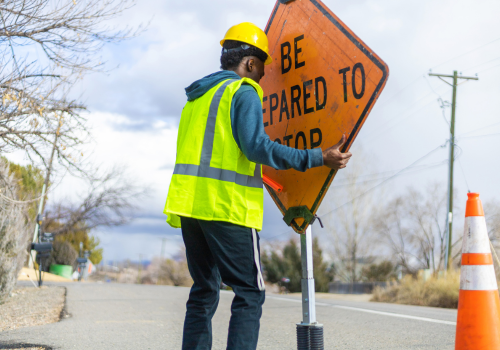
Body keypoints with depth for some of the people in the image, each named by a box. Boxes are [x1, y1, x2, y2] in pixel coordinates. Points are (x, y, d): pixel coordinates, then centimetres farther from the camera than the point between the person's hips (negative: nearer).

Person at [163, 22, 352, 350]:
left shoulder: (197, 95, 21)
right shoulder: (244, 91, -4)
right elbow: (256, 146, -18)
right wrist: (318, 158, -17)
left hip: (189, 202, 8)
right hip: (228, 208, -8)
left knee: (204, 291, 15)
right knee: (250, 293, -1)